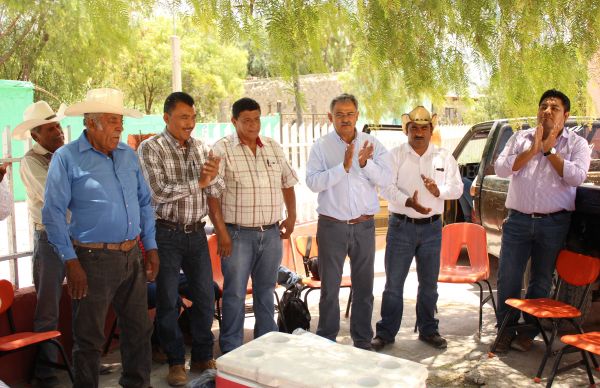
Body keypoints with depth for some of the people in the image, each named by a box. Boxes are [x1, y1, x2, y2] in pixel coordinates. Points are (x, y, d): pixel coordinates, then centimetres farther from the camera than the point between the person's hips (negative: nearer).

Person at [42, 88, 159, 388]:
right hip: (93, 259, -5)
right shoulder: (66, 158, -8)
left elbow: (144, 203, 14)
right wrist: (70, 261, -14)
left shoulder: (128, 155, 8)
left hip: (131, 256, 6)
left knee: (139, 328, 16)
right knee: (89, 338, 7)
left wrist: (150, 247, 10)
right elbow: (53, 213, -10)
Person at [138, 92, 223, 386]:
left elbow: (217, 189, 4)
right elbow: (159, 192, -17)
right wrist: (198, 183, -14)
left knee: (205, 296, 10)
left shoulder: (200, 147, 7)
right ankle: (176, 362, 22)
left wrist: (213, 177, -17)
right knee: (168, 301, 6)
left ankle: (203, 357, 27)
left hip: (196, 232, 5)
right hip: (167, 233, -4)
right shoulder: (150, 148, -7)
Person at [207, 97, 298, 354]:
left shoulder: (273, 147, 9)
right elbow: (212, 194, -12)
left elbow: (287, 183, 18)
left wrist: (291, 217, 11)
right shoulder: (222, 149, -7)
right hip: (238, 234, -4)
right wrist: (221, 232, -16)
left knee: (266, 291, 16)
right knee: (235, 294, 3)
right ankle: (231, 350, 17)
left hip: (271, 233, 5)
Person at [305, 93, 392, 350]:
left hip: (364, 225, 2)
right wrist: (343, 166, -25)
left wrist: (365, 163, -23)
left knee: (364, 287, 11)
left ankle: (362, 340, 25)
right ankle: (326, 341, 20)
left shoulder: (372, 144, 4)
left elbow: (385, 179, -6)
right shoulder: (321, 147, -2)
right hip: (332, 225, -2)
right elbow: (313, 182, -16)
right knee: (329, 287, 7)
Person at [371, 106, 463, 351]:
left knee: (429, 283, 13)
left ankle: (428, 330, 28)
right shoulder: (395, 156, -1)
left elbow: (457, 188, 5)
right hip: (401, 226, -2)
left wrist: (438, 191, -16)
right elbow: (387, 188, -12)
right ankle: (386, 332, 14)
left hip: (432, 227, 3)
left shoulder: (444, 157, 7)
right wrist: (409, 202, -29)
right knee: (394, 282, 2)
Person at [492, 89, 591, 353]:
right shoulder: (521, 138, 8)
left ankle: (528, 331, 24)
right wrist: (533, 150, -10)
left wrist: (549, 150, -9)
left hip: (554, 223, -1)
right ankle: (505, 329, 20)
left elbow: (577, 176, -13)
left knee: (541, 281, 9)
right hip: (518, 220, 1)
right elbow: (501, 168, -4)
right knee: (507, 279, 4)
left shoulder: (576, 144, 4)